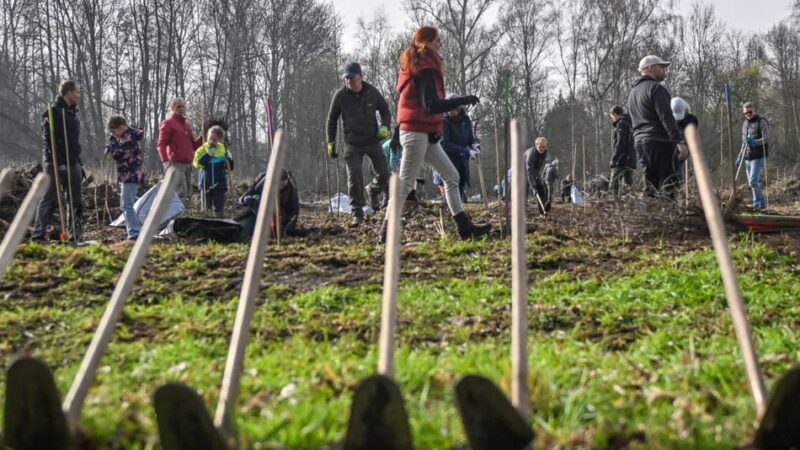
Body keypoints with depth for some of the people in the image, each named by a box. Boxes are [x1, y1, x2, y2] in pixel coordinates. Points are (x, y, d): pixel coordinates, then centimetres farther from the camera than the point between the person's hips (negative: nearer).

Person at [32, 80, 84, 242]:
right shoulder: (53, 113, -8)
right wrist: (57, 163, -22)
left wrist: (79, 163, 18)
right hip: (56, 165, -8)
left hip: (72, 164, 8)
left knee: (75, 202, 8)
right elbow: (47, 140, -15)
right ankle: (38, 235, -10)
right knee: (49, 200, -10)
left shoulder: (73, 114, 18)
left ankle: (75, 237, 12)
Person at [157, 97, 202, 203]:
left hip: (188, 163, 8)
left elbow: (193, 145, 23)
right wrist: (165, 161, -23)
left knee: (187, 194, 7)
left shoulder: (187, 124, 21)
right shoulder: (168, 123, -2)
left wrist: (202, 137, 4)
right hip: (176, 163, -8)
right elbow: (161, 145, -8)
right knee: (181, 192, -18)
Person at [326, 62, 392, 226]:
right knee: (354, 177, -7)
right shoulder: (340, 95, -7)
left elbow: (385, 110, 9)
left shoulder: (372, 92, -6)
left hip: (373, 140, 1)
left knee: (383, 173, 5)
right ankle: (357, 212, 2)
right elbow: (332, 119, 5)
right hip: (352, 143, -1)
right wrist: (331, 142, 2)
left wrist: (385, 126, -10)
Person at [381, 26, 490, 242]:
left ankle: (464, 226, 10)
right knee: (405, 183, -6)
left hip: (425, 133, 10)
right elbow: (431, 105, -22)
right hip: (417, 132, -10)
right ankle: (387, 231, -1)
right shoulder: (425, 69, -15)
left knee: (451, 176, 10)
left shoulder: (417, 66, 15)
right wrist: (463, 100, -18)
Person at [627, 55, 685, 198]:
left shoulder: (633, 92, 22)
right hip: (659, 141, -9)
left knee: (650, 180, 10)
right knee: (668, 181, -12)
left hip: (639, 141, 9)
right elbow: (666, 117, -16)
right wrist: (679, 139, -18)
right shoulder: (655, 88, -7)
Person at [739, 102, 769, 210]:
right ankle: (757, 203, 14)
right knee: (752, 182, 8)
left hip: (758, 156, -7)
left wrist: (754, 142, -33)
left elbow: (766, 139, -15)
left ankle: (761, 202, -8)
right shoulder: (744, 124, 17)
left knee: (754, 181, -16)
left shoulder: (761, 122, -5)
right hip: (748, 157, 7)